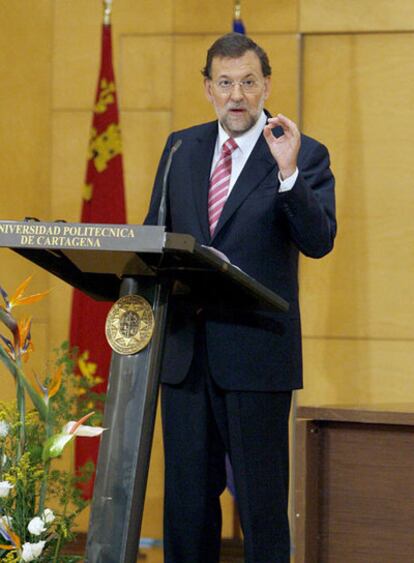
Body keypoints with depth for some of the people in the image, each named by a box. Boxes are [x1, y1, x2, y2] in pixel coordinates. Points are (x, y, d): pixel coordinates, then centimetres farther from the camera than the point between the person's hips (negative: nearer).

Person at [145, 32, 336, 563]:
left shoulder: (305, 155, -3)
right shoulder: (181, 147, 12)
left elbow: (318, 241, -15)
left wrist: (288, 172, -28)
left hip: (256, 352, -4)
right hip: (184, 348, 5)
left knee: (262, 499, 1)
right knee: (187, 495, 11)